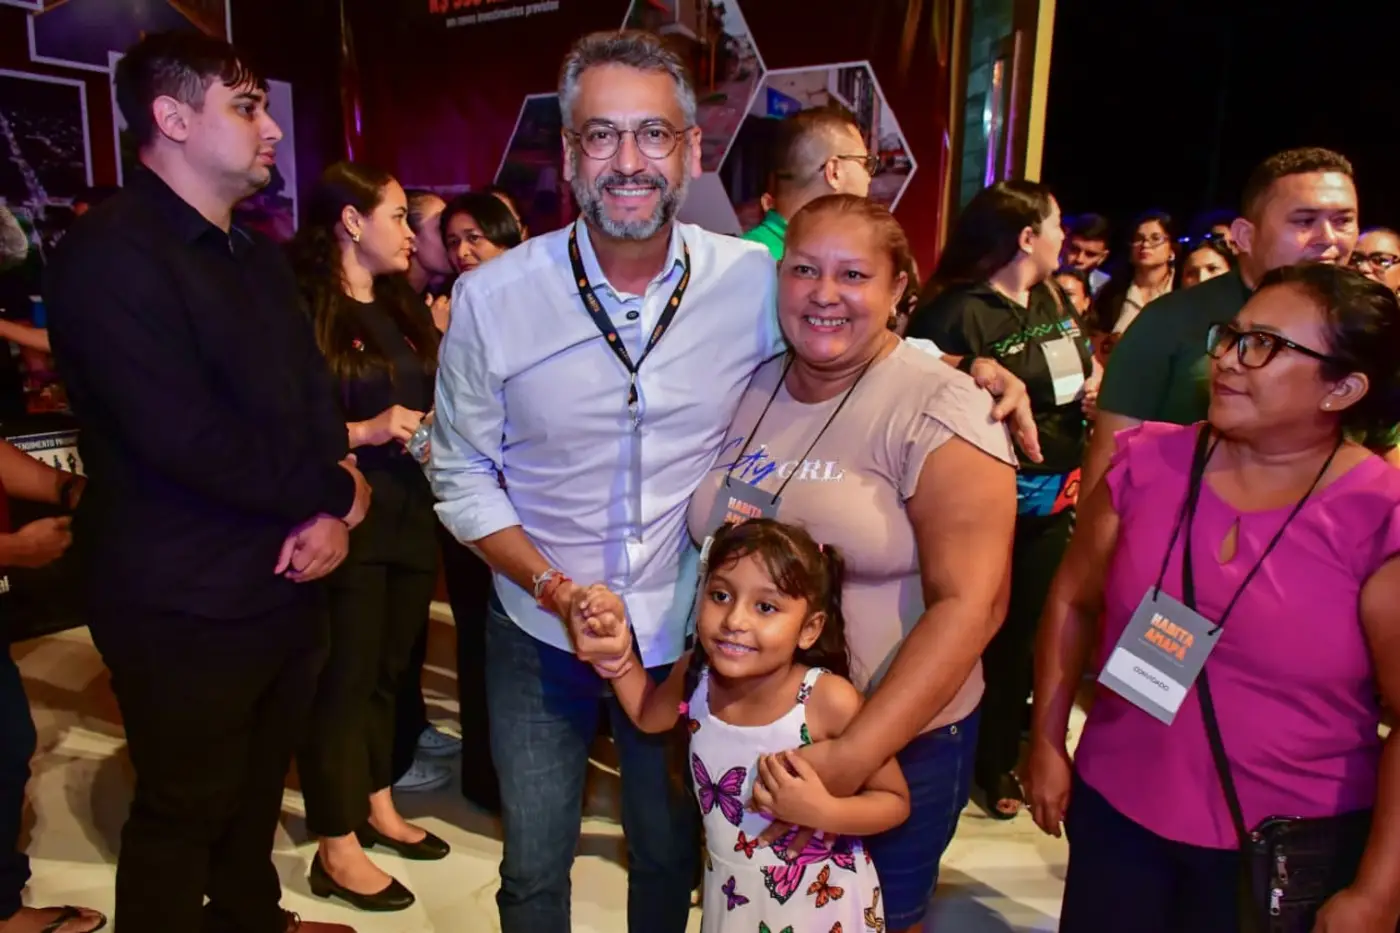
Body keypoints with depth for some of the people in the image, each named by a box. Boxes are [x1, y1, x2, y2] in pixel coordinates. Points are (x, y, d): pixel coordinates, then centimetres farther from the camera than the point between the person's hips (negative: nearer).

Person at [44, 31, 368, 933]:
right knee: (184, 813, 11)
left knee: (258, 788, 24)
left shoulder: (258, 257, 12)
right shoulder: (110, 254, -17)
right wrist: (335, 491, -13)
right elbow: (190, 441, -27)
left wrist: (333, 510, -10)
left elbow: (316, 396, 9)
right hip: (185, 606, -8)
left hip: (285, 583, 8)